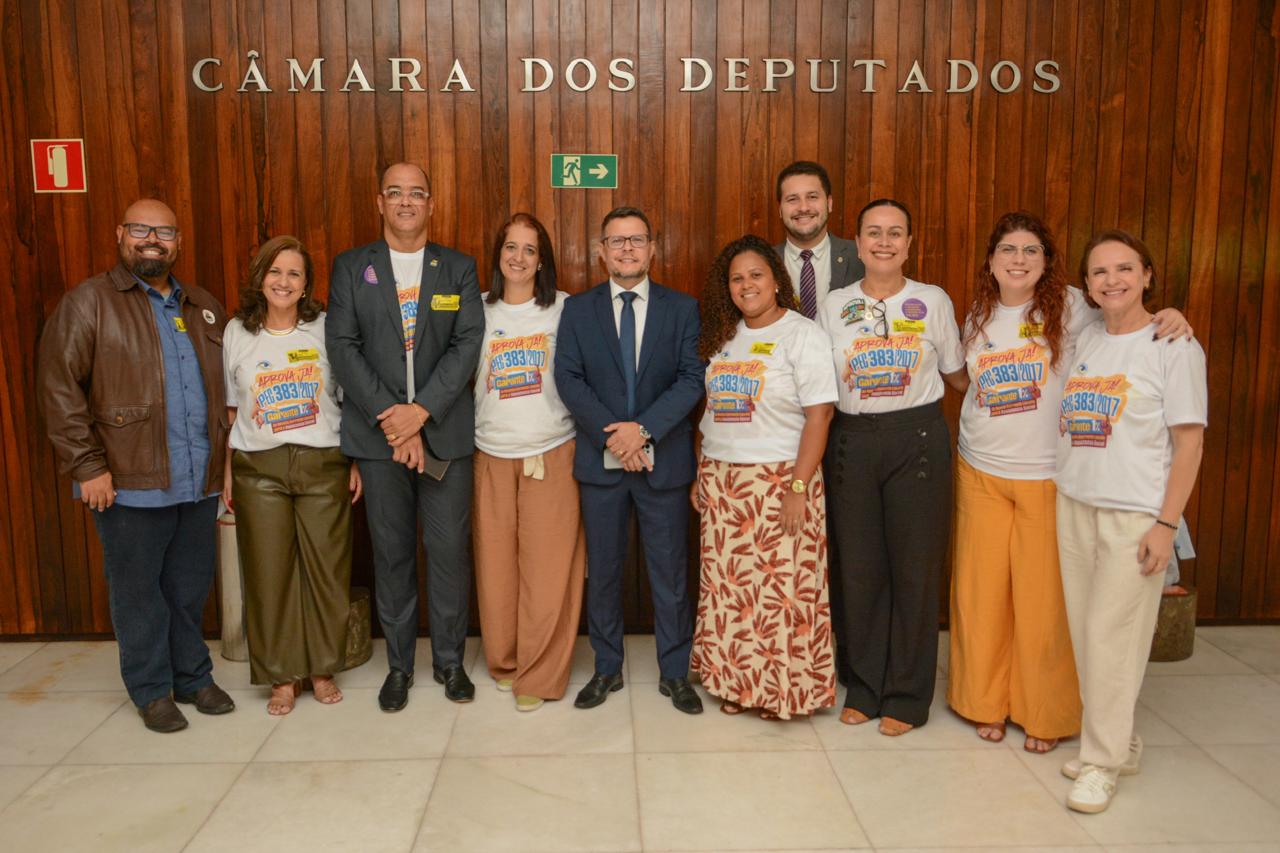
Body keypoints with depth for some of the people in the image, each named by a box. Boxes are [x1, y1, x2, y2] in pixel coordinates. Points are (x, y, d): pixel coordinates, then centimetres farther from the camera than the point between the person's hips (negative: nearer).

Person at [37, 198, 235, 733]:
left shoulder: (204, 307, 14)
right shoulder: (89, 302, -3)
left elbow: (226, 387, 20)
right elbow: (59, 387, -8)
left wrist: (225, 458, 14)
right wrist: (87, 465, -13)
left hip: (199, 483, 4)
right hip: (130, 484, -4)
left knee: (191, 587, 14)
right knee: (138, 591, 8)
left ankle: (193, 676, 30)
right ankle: (152, 691, 23)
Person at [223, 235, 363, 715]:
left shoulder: (326, 329, 2)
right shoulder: (236, 333, 6)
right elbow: (229, 410, 9)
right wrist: (227, 472, 5)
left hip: (323, 464, -1)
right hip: (258, 468, 1)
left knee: (326, 568, 4)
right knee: (269, 572, 5)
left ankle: (323, 670, 21)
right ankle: (282, 678, 19)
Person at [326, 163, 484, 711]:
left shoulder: (459, 269, 6)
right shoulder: (351, 268, 6)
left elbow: (467, 344, -4)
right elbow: (341, 346, -3)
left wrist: (421, 411, -14)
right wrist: (389, 416, -13)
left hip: (445, 433, 0)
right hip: (378, 434, 0)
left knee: (450, 550, 3)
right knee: (391, 553, 8)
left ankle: (449, 660, 20)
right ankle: (399, 664, 22)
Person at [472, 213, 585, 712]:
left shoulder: (564, 309, 0)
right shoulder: (478, 311, 6)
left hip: (552, 453, -2)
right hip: (492, 454, 2)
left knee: (548, 567, -2)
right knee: (496, 564, 8)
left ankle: (540, 676, 11)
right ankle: (504, 661, 26)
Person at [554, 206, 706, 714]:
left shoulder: (682, 308, 3)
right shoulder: (578, 309, 5)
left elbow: (692, 378, -6)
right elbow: (567, 378, -4)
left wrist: (643, 429, -17)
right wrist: (611, 434, -15)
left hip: (663, 459, -1)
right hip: (599, 461, 1)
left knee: (670, 572, 7)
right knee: (602, 570, 11)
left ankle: (674, 673, 22)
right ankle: (607, 669, 26)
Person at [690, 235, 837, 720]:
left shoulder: (802, 335, -6)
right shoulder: (722, 337, 12)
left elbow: (819, 415, -12)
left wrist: (798, 488, -17)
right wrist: (701, 474, 11)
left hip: (779, 480, -5)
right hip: (721, 481, 6)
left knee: (781, 586, -1)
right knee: (727, 587, 8)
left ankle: (787, 689, 15)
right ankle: (736, 681, 23)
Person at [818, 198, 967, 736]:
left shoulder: (934, 301, 2)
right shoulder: (834, 304, 7)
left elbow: (956, 375, 12)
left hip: (917, 440, -1)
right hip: (852, 443, 2)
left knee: (915, 568, 3)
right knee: (859, 568, 7)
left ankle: (907, 695, 19)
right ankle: (865, 686, 24)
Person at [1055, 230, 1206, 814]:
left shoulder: (1173, 346, -6)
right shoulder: (1084, 338, 9)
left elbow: (1189, 442, -8)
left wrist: (1166, 524, -13)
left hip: (1134, 514, -5)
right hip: (1073, 504, 6)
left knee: (1111, 635, -3)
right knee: (1084, 630, 9)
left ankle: (1102, 763, 12)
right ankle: (1119, 743, 27)